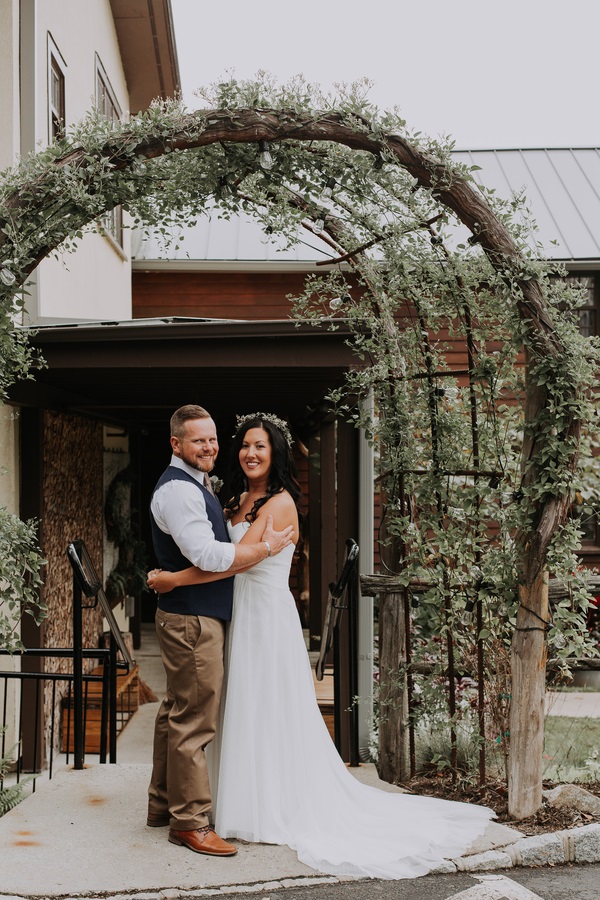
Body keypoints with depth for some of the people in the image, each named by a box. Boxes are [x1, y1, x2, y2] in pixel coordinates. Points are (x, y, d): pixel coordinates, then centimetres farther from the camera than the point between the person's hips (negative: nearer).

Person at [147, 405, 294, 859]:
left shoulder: (196, 485, 17)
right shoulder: (177, 489, -17)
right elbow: (207, 556, -25)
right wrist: (266, 547, -16)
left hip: (201, 616, 11)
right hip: (192, 620, -11)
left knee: (178, 712, 18)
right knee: (194, 719, -4)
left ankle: (164, 803, 29)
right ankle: (189, 821, 4)